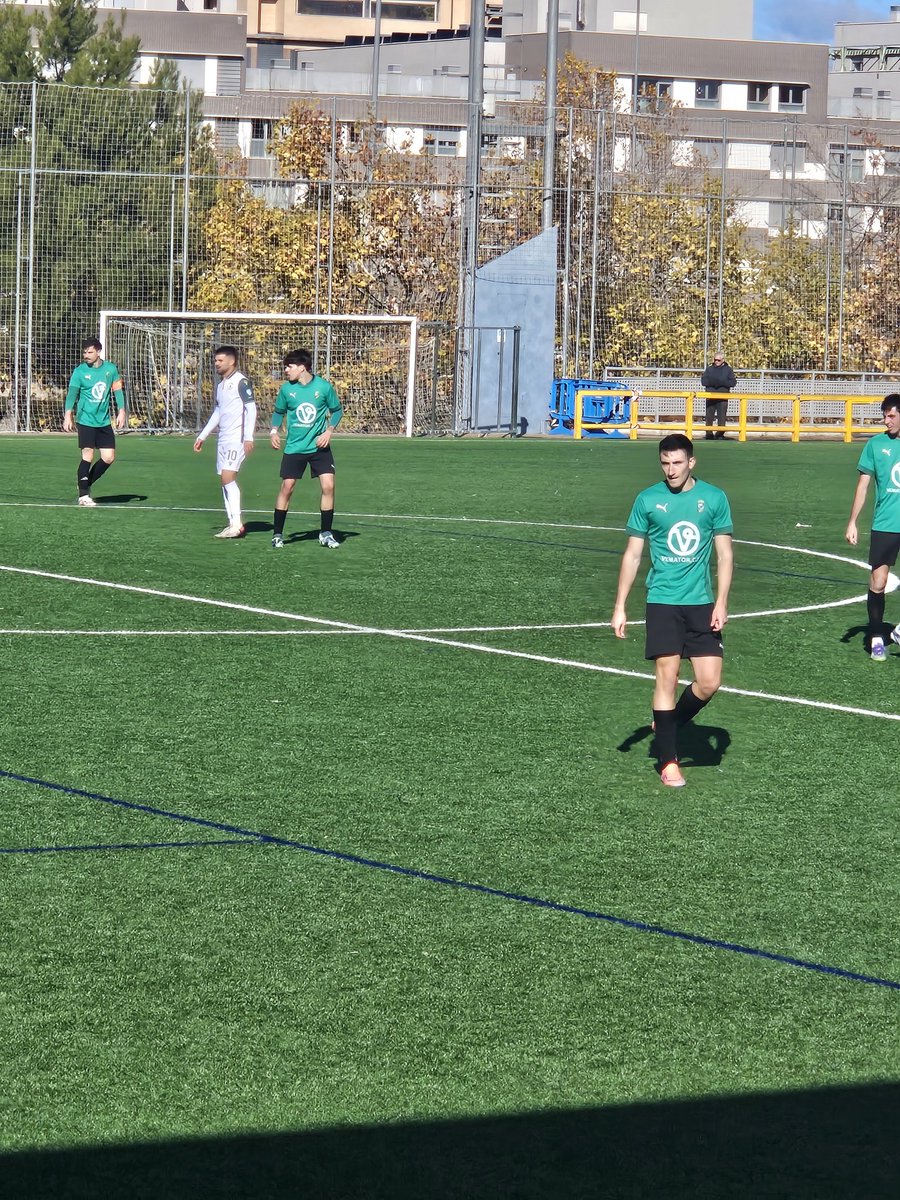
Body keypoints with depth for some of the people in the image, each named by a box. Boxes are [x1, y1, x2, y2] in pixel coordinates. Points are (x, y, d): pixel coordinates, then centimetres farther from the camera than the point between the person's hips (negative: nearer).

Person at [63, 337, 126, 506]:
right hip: (86, 420, -4)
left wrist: (121, 411, 2)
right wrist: (68, 415, -28)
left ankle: (86, 484, 24)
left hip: (104, 421, 4)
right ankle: (83, 495, -2)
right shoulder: (80, 371, -7)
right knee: (88, 456, -10)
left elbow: (117, 390, 11)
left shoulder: (111, 369, 3)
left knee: (108, 457, 4)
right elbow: (72, 393, -15)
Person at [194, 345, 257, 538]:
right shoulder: (221, 385, 18)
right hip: (222, 439, 9)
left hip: (237, 439, -9)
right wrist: (202, 436, 28)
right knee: (225, 480, 6)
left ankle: (237, 524, -15)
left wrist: (248, 437, -21)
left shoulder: (241, 381, -8)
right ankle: (233, 524, 9)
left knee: (228, 477, -17)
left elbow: (251, 408, -14)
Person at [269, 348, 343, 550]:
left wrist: (329, 431, -8)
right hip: (294, 448, 1)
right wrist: (274, 430, -4)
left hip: (319, 447, -1)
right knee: (287, 487, -5)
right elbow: (279, 412, 13)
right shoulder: (286, 389, -2)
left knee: (328, 486, -8)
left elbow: (337, 410, 5)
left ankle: (325, 533, 6)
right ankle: (278, 534, 7)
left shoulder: (323, 386, -7)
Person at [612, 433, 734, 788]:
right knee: (667, 675, -6)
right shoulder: (648, 500, 2)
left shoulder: (714, 498, 3)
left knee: (709, 682, -5)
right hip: (662, 601, -1)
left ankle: (668, 724, 23)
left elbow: (725, 554, 6)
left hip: (701, 603, 1)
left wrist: (721, 603, -3)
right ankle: (668, 761, 2)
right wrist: (620, 607, 3)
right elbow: (632, 555, 7)